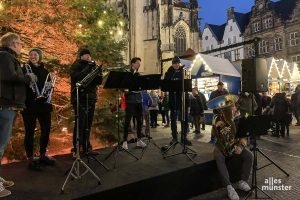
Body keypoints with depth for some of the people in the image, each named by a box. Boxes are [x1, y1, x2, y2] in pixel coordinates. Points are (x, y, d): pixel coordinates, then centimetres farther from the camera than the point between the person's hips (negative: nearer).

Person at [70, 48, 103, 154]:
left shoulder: (92, 66, 16)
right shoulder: (76, 66, 2)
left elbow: (99, 81, 8)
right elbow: (76, 77, -18)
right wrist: (88, 68, -18)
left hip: (91, 98, 5)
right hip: (80, 99, -5)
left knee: (88, 124, 10)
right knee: (80, 124, -9)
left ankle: (86, 147, 20)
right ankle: (76, 148, 1)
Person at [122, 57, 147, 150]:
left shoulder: (139, 75, 15)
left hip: (139, 99, 6)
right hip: (130, 99, -6)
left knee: (139, 120, 8)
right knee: (127, 120, -3)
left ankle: (139, 140, 18)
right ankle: (125, 141, 5)